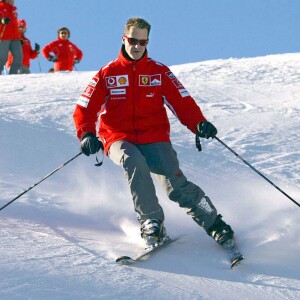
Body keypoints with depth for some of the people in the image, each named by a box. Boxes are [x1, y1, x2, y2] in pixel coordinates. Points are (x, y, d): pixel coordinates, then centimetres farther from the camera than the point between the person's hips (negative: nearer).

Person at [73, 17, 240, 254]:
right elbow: (85, 109, 4)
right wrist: (86, 134, -16)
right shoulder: (107, 74, 6)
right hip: (120, 139, 0)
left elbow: (182, 102, 1)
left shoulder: (159, 72, 7)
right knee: (134, 162, -35)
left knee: (177, 185, -20)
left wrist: (199, 123, -19)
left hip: (154, 139, 0)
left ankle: (215, 225, -6)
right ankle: (151, 223, -29)